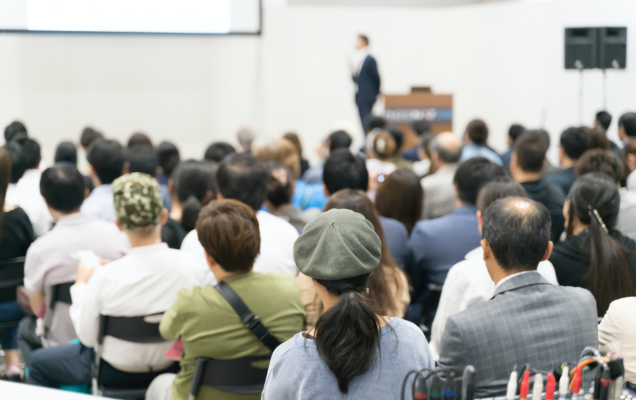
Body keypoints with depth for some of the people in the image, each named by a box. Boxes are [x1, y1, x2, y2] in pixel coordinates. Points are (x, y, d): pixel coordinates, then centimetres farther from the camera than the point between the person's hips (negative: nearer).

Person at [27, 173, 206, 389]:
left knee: (39, 361, 23)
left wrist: (81, 284, -2)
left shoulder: (105, 277, -31)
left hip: (117, 374, -4)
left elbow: (87, 337, -16)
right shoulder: (190, 265, -23)